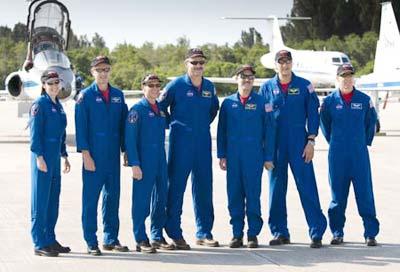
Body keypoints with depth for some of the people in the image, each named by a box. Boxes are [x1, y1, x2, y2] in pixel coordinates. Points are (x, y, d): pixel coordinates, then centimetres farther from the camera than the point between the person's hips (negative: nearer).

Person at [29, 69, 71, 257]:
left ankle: (50, 240, 19)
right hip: (43, 156, -8)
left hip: (55, 158, 8)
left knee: (53, 200, 11)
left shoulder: (58, 105, 15)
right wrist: (39, 157, -18)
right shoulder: (39, 104, -9)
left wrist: (64, 156, 19)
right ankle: (40, 244, -1)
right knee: (41, 200, -5)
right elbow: (35, 133, -14)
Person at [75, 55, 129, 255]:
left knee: (112, 196, 9)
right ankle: (91, 242, 4)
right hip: (93, 156, -4)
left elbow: (123, 123, 13)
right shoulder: (85, 96, -3)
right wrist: (85, 154, -12)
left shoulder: (118, 95, 10)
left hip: (113, 155, 4)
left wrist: (125, 149, 10)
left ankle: (111, 239, 18)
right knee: (91, 198, -2)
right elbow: (81, 127, -6)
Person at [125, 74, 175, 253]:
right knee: (141, 201, -3)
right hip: (144, 163, -7)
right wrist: (134, 164, -17)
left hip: (161, 162, 7)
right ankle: (141, 240, 4)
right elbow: (130, 139, -11)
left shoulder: (161, 109, 12)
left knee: (161, 200, 10)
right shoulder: (137, 109, -7)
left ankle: (157, 237, 21)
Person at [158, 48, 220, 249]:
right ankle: (174, 234, 4)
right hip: (181, 143, -5)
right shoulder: (176, 85, -6)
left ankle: (204, 233, 16)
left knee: (204, 187, 8)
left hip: (203, 143, 5)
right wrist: (172, 126, 3)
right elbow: (160, 107, 1)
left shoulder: (209, 87, 9)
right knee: (176, 187, -2)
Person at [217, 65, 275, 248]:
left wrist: (268, 157, -1)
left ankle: (253, 234, 7)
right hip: (233, 156, 2)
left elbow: (269, 130, 3)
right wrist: (221, 155, 5)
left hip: (254, 156, -2)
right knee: (234, 195, 3)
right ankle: (237, 234, 11)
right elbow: (221, 130, 10)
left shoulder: (261, 102, 3)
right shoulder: (228, 103, 8)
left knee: (253, 194, -1)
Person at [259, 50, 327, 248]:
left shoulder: (304, 86, 3)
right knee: (276, 188, 5)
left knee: (307, 186, -7)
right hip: (275, 144, 2)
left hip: (299, 142, -2)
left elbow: (312, 114, 3)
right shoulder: (267, 87, 7)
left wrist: (311, 141, -6)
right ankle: (280, 233, 13)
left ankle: (316, 233, -6)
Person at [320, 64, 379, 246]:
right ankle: (337, 233, 15)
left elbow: (371, 122, 15)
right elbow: (325, 124, 16)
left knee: (365, 193, -4)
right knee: (337, 195, 5)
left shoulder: (364, 100, 3)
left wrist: (366, 141, 12)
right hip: (337, 155, 0)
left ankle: (371, 234, 0)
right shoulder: (329, 101, 2)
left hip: (360, 154, 0)